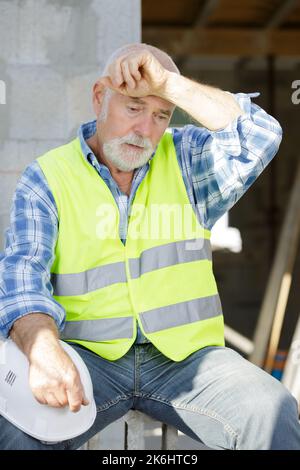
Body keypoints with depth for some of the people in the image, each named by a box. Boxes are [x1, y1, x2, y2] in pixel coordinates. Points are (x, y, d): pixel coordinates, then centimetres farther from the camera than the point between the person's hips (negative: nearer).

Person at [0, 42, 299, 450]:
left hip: (185, 356, 2)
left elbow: (260, 137, -10)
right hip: (88, 357, -1)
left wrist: (166, 82, -18)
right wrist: (44, 351, -31)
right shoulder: (46, 179, 2)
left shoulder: (185, 160, 7)